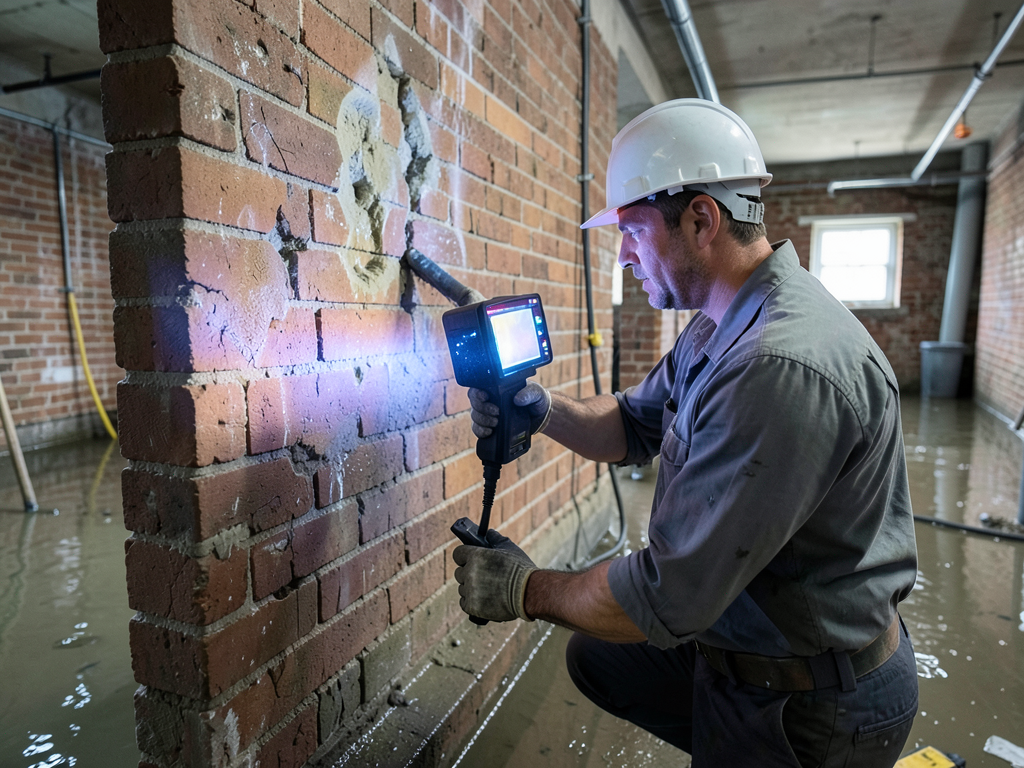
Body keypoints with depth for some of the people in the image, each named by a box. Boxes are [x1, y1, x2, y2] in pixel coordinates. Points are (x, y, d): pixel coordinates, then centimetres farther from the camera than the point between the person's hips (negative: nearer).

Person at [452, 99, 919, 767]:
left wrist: (524, 591, -15)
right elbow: (635, 428, 9)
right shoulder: (719, 326, 0)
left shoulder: (784, 367, -34)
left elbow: (671, 594, -31)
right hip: (735, 632, 9)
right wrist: (542, 407, -10)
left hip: (811, 706, -8)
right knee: (596, 657, 21)